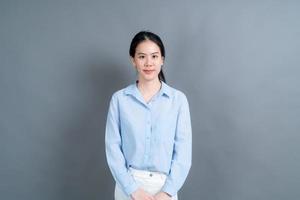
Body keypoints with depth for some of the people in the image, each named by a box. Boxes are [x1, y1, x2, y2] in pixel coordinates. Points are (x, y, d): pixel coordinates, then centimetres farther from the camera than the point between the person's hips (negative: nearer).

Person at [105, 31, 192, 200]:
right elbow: (113, 147, -5)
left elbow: (183, 151, -5)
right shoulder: (119, 99, -3)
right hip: (128, 185, 0)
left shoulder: (178, 99, -4)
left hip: (164, 186, 0)